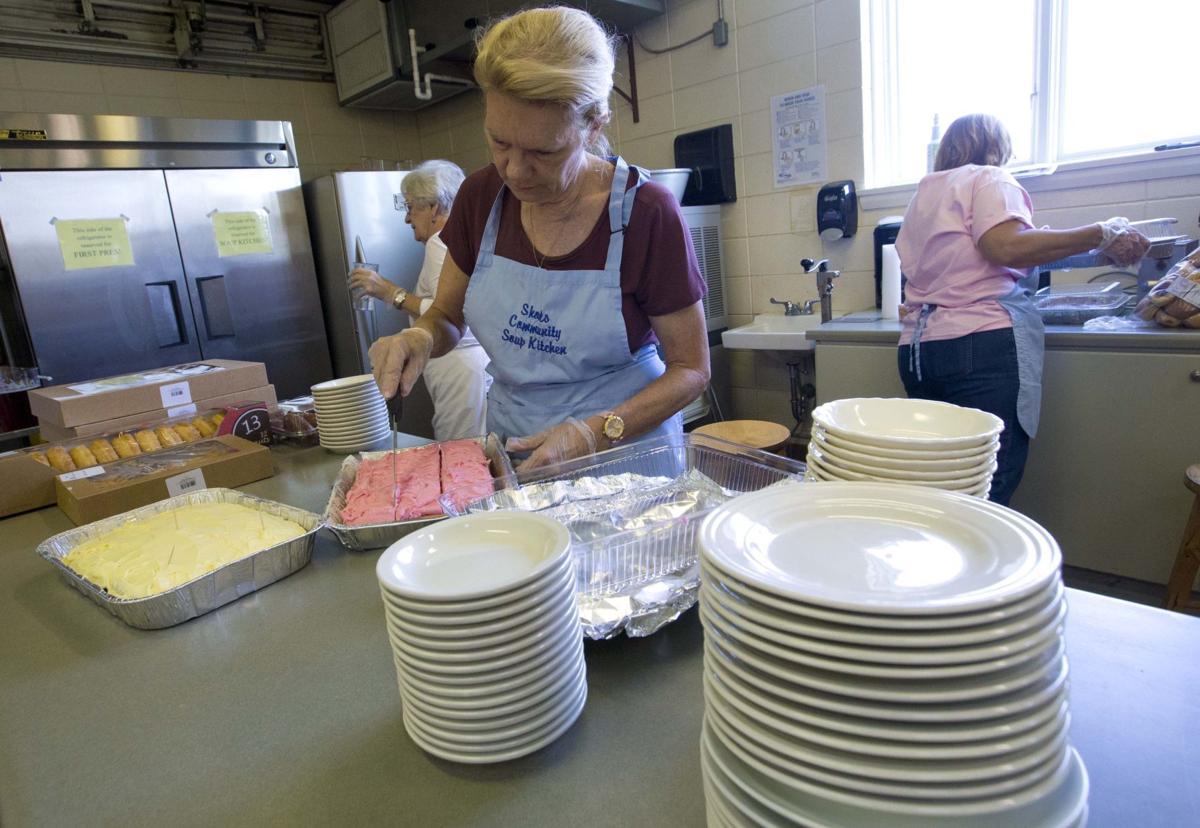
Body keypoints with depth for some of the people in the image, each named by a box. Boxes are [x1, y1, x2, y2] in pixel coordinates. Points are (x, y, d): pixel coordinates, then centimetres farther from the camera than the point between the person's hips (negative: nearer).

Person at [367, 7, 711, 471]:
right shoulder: (481, 196, -5)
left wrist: (597, 433, -25)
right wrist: (420, 338, -16)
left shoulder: (646, 213, -16)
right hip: (512, 453, 3)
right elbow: (446, 317, 7)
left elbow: (691, 369, -11)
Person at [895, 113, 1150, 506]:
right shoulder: (988, 179, 4)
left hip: (917, 348, 7)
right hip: (982, 343, -7)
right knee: (988, 492, -10)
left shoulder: (923, 193, 25)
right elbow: (1006, 246, -15)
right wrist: (1101, 236, -10)